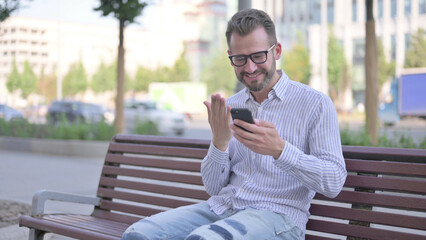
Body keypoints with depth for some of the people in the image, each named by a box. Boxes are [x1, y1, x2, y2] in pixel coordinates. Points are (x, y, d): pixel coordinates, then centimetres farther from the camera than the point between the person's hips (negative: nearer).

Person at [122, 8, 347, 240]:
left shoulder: (315, 103, 1)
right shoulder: (229, 107, 15)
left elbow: (334, 182, -7)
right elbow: (214, 188, 13)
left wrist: (279, 150, -22)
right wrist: (219, 143, -7)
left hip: (276, 214, -4)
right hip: (221, 207, 5)